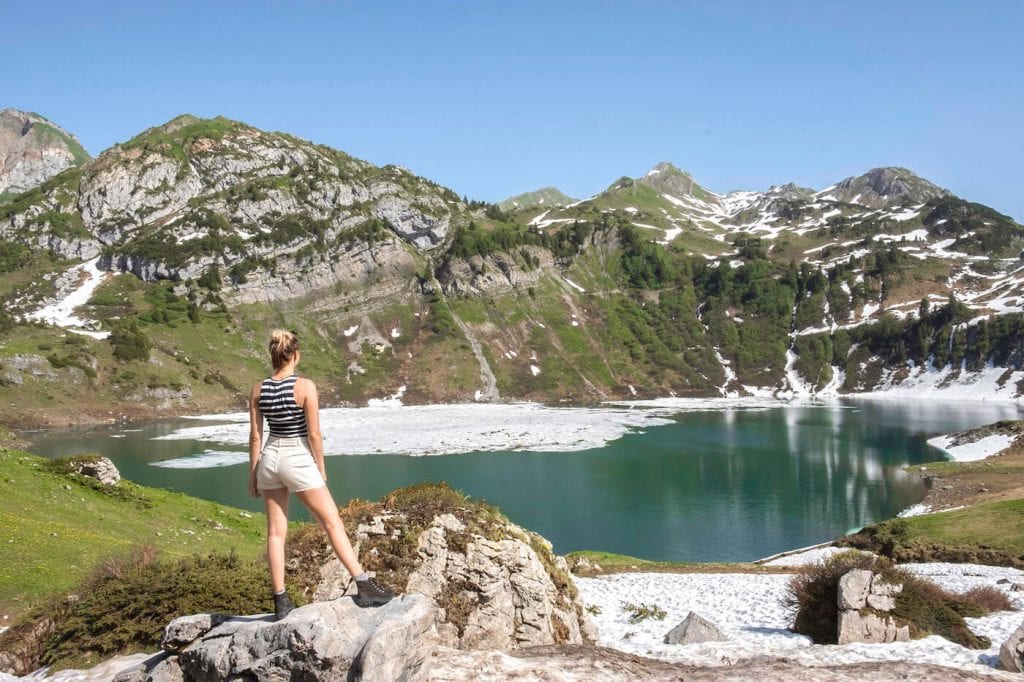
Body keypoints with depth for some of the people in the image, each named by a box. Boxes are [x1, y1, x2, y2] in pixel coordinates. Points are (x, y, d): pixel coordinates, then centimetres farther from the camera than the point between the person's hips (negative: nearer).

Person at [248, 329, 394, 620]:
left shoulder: (259, 389, 0)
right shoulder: (305, 386, -14)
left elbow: (255, 436, 4)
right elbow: (314, 434, -13)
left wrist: (253, 474, 12)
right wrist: (321, 468, 0)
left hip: (270, 458, 5)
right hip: (298, 460, -5)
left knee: (276, 531, 10)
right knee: (332, 522, 3)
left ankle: (281, 600, 14)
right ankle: (364, 585, 3)